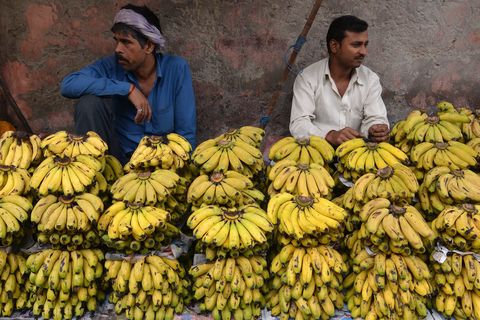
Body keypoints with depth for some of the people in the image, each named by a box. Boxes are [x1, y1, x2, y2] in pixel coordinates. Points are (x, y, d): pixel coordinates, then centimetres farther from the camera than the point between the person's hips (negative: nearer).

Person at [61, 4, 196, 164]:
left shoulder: (176, 69, -9)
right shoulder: (112, 66, -7)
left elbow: (186, 132, -8)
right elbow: (67, 85, -24)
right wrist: (128, 89, -26)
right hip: (120, 156, 3)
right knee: (90, 102, -19)